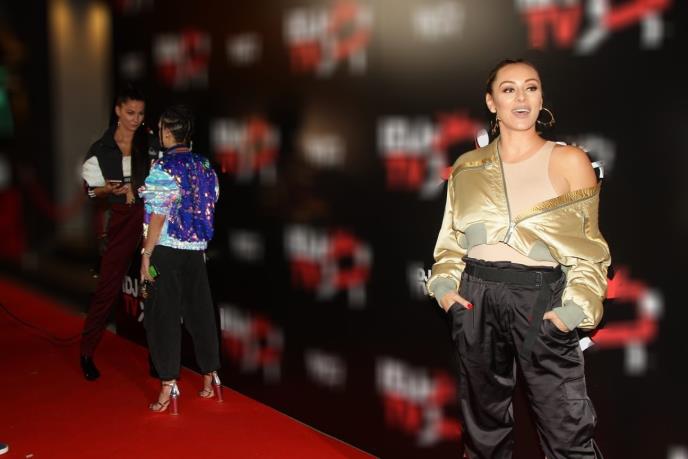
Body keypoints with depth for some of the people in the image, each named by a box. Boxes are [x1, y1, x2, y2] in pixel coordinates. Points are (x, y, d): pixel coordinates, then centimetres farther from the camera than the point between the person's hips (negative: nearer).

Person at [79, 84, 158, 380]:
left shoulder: (151, 141, 2)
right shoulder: (101, 149, 3)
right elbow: (93, 190, 8)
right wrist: (110, 189, -11)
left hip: (152, 215, 0)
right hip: (122, 219, 0)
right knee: (108, 286, 1)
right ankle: (87, 351, 14)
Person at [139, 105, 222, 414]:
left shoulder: (163, 167, -12)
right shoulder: (204, 165, 6)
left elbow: (158, 215, -16)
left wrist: (146, 254, -12)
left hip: (166, 250, -6)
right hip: (196, 250, 6)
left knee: (163, 316, 2)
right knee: (200, 312, 13)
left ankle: (169, 387, 3)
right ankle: (211, 378, 22)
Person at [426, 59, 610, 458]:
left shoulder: (570, 161, 0)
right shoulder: (468, 167, 8)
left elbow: (589, 245, 1)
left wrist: (576, 307, -10)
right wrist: (445, 285, 0)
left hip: (541, 299, -3)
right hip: (476, 299, 3)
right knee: (483, 423, 15)